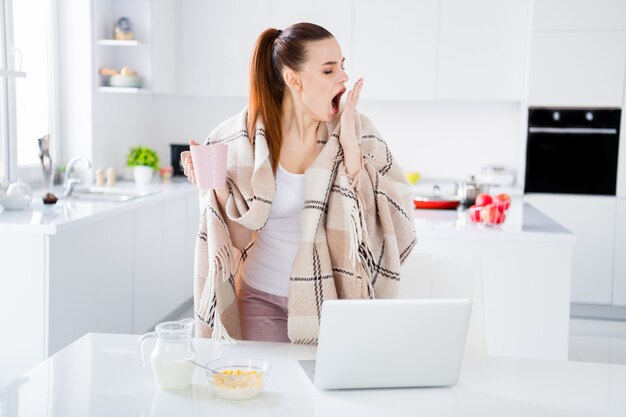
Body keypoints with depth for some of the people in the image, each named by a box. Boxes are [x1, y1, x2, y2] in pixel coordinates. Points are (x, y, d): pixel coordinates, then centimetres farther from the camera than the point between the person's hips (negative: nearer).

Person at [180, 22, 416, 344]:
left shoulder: (357, 130, -7)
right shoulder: (243, 138, -9)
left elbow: (389, 223, -13)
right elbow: (241, 239, -4)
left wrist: (351, 148, -20)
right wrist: (217, 186, -20)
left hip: (336, 294, 1)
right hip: (265, 299, 0)